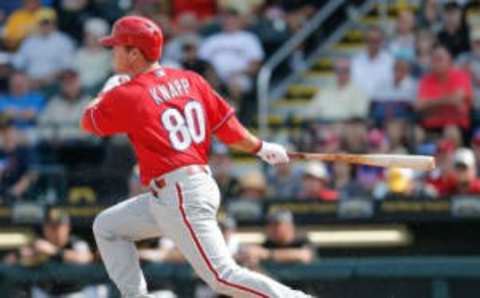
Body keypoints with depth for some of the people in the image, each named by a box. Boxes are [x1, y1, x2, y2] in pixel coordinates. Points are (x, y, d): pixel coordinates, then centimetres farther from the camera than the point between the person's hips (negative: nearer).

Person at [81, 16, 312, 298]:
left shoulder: (126, 95, -9)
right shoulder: (188, 80, 8)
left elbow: (89, 122, 9)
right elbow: (227, 124, 8)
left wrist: (108, 90, 27)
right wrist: (261, 148, 21)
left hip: (182, 197, -9)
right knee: (107, 227, 17)